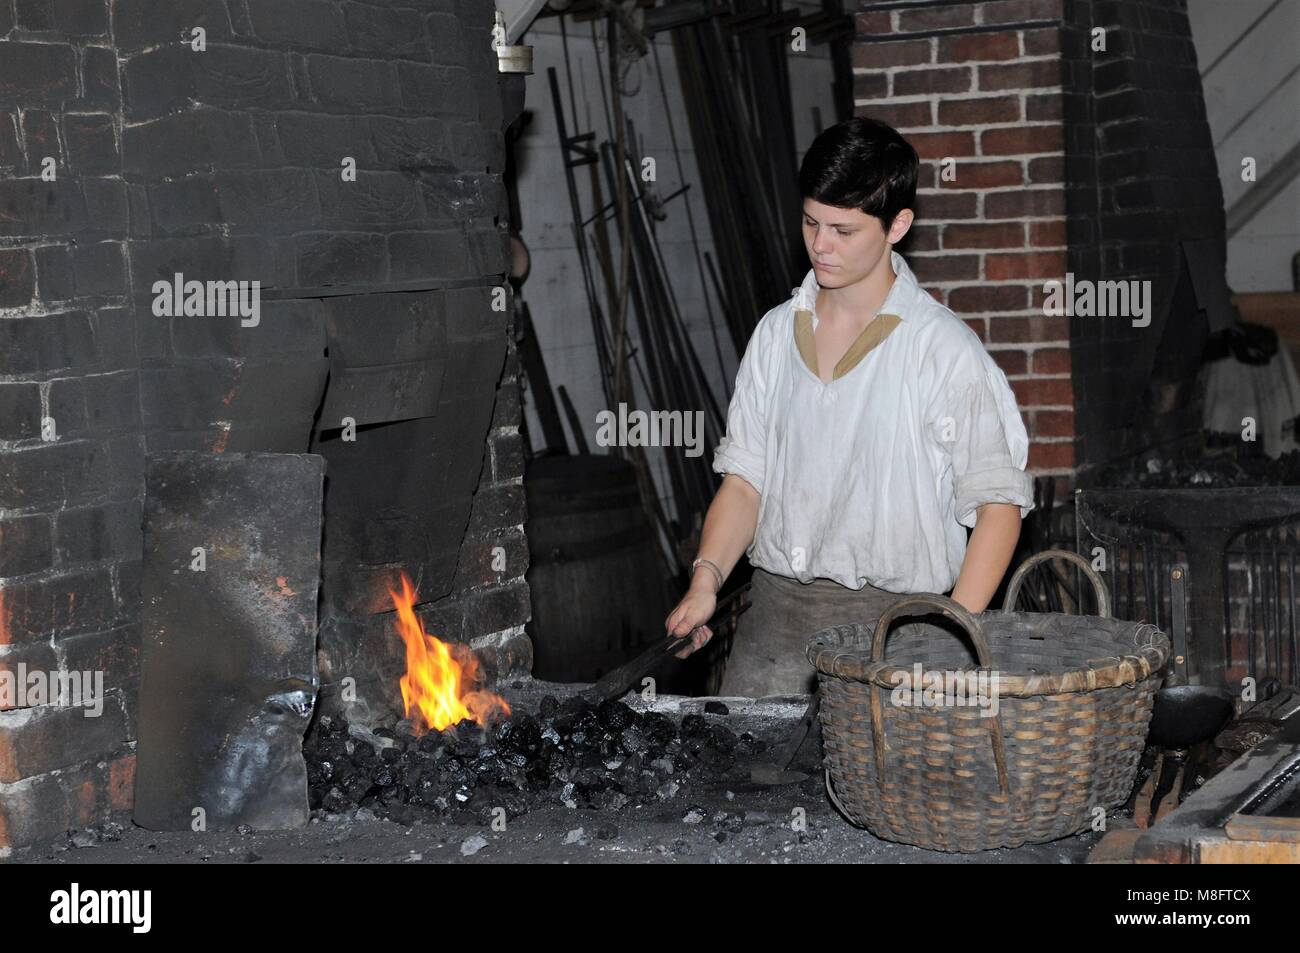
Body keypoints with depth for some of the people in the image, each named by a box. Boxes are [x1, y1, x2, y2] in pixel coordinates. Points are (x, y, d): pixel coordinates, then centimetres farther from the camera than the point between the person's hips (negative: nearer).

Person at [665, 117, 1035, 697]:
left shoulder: (944, 349, -6)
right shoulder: (777, 333, 10)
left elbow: (999, 502, -7)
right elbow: (745, 479, 11)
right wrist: (706, 580, -5)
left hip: (887, 615, -4)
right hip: (773, 605, 4)